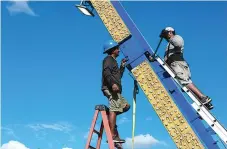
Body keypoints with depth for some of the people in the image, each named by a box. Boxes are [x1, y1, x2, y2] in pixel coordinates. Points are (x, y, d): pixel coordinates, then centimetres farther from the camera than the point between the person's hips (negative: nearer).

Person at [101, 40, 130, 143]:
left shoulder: (113, 61, 29)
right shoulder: (108, 59, 1)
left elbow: (118, 75, 33)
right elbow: (106, 72, -18)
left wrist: (122, 66, 25)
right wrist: (113, 83, -31)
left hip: (114, 89, 10)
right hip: (110, 88, -10)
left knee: (126, 106, 15)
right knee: (114, 109, -17)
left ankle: (109, 117, 3)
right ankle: (112, 136, -23)